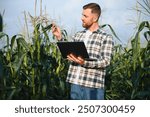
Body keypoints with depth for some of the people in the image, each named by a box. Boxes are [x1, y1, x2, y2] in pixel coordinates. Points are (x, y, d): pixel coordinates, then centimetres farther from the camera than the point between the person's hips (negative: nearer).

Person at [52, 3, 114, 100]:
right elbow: (68, 54, 14)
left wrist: (84, 62, -23)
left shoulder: (106, 37, -2)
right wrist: (59, 37, 4)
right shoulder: (78, 35, 15)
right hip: (76, 83, 5)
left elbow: (105, 61, -10)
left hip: (93, 86, -5)